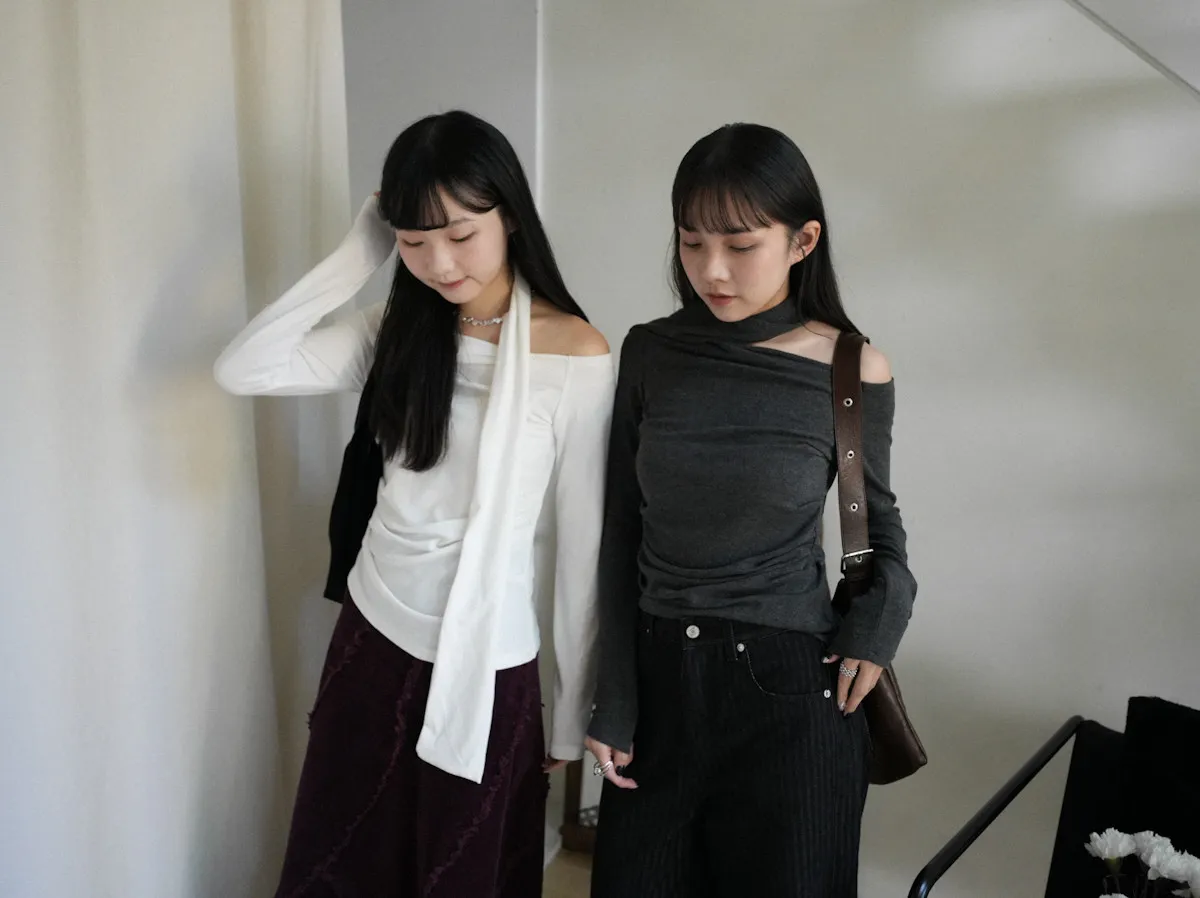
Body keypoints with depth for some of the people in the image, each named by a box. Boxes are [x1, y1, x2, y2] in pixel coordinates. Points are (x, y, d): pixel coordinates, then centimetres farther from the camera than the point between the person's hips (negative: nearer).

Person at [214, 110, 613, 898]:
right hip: (372, 635, 5)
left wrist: (576, 711, -4)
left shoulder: (577, 354, -15)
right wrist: (358, 257, -12)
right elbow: (245, 370, -11)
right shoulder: (397, 331, 0)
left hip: (485, 662, -4)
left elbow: (584, 542, -11)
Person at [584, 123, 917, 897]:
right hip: (657, 679, 2)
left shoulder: (856, 374, -9)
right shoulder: (651, 353, -4)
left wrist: (879, 619, -10)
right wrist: (611, 701, 0)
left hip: (789, 691, -2)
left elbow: (877, 514, 9)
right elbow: (622, 532, 0)